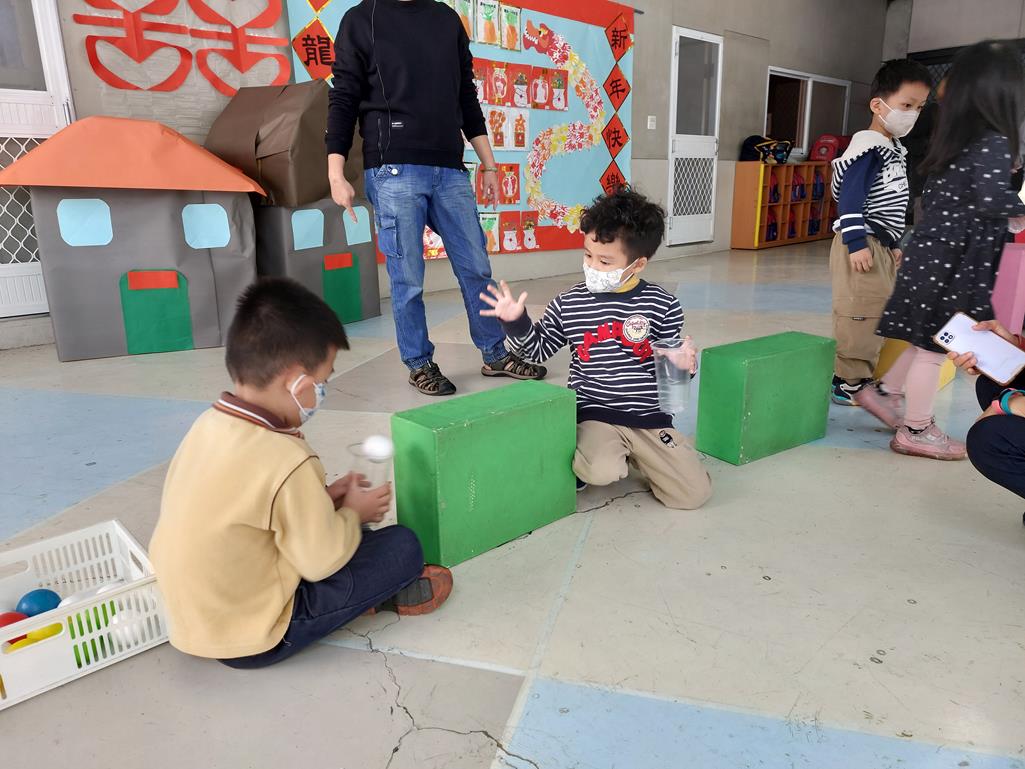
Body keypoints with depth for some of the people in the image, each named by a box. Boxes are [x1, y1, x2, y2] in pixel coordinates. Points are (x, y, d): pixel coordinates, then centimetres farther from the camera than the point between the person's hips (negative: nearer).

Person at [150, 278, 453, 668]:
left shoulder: (210, 423, -5)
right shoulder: (286, 461, -30)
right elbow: (322, 561, -19)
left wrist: (321, 500, 4)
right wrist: (353, 513, -2)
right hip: (252, 636, -8)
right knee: (403, 546, -3)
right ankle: (388, 594, 23)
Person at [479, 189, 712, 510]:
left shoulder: (662, 306, -2)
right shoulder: (569, 303, 0)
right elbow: (538, 349, 11)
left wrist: (681, 364, -13)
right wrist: (515, 321, -5)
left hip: (649, 417, 2)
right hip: (594, 415, -1)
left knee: (695, 494, -5)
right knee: (601, 472, -33)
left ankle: (636, 455, 20)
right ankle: (583, 458, 6)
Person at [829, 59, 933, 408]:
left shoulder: (896, 150, 17)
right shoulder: (867, 147, -14)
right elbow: (849, 197, -21)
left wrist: (893, 244, 24)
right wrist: (856, 243, -25)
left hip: (881, 245, 11)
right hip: (862, 245, -10)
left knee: (877, 313, 15)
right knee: (858, 314, -7)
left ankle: (866, 378, 25)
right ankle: (848, 383, 2)